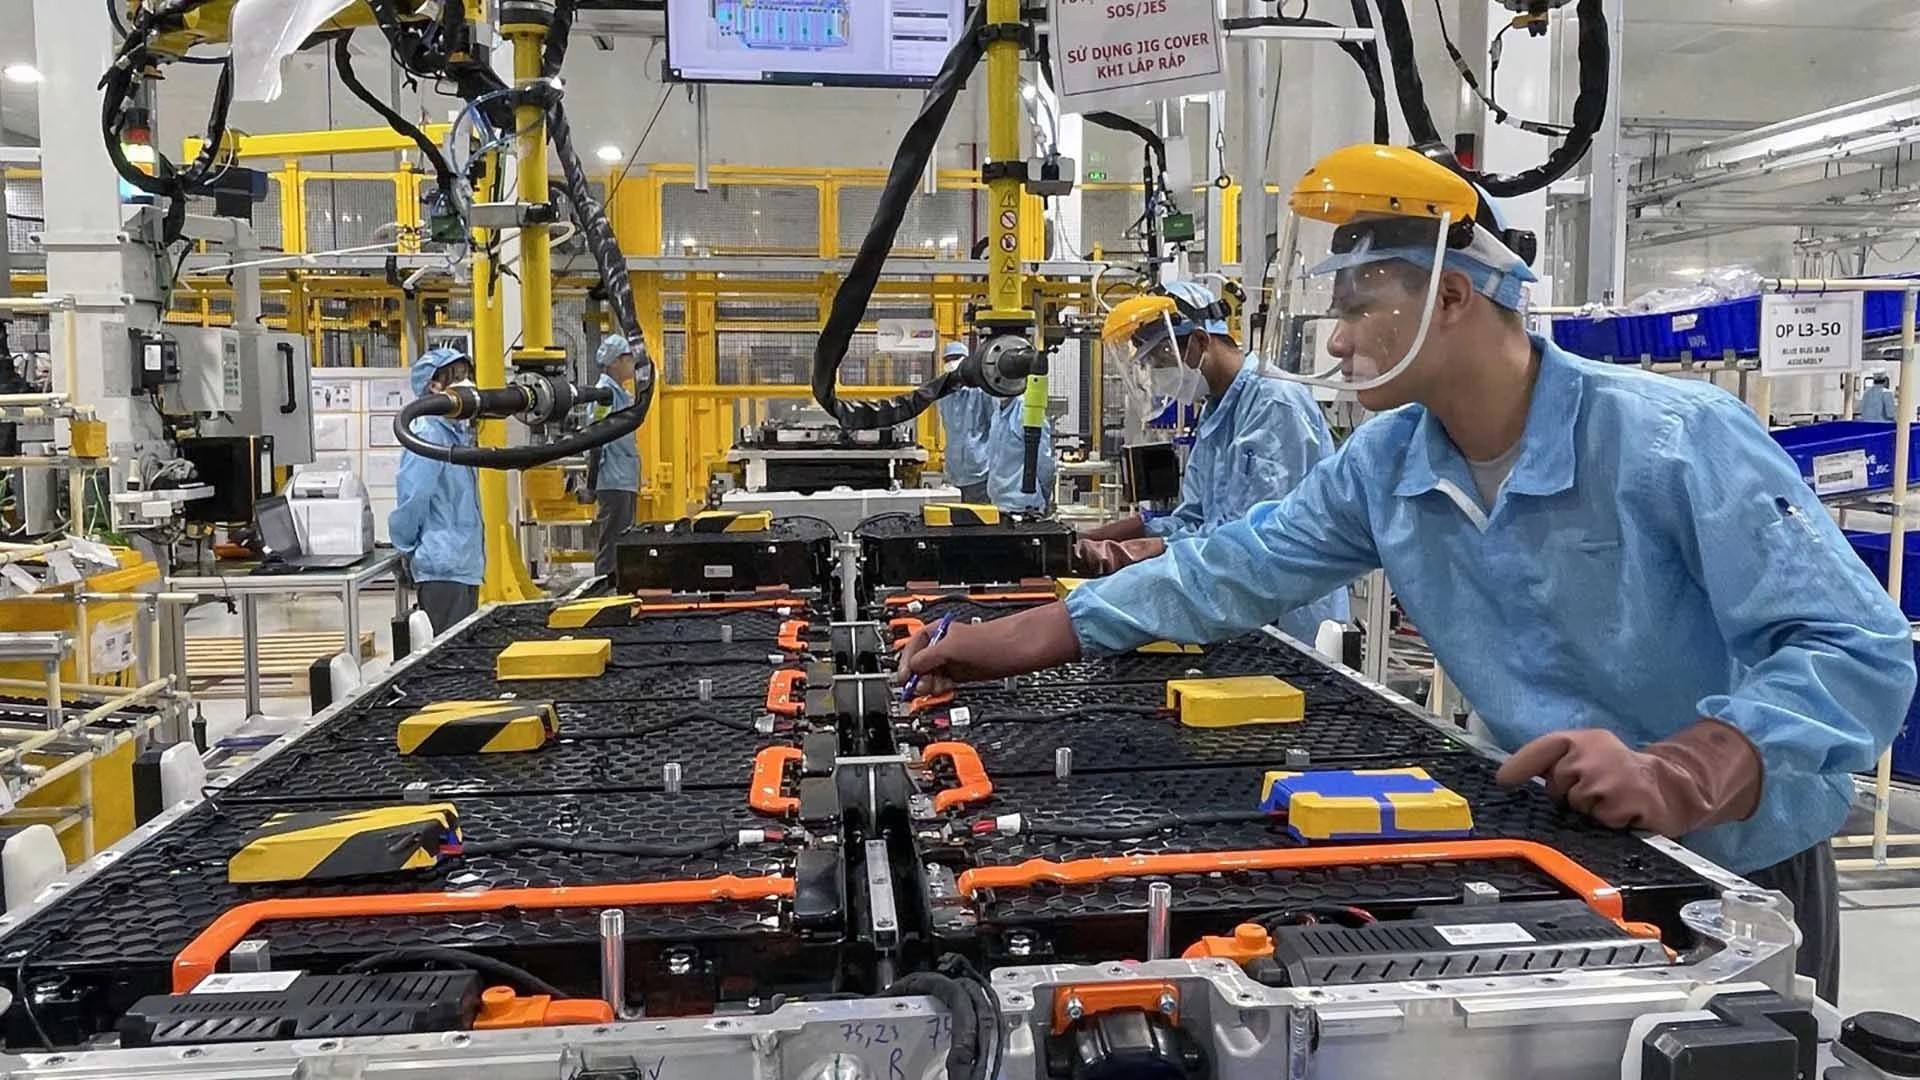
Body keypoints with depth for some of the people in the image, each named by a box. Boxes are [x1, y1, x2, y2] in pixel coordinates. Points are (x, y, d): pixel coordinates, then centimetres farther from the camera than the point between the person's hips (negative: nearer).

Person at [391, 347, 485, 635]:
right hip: (443, 569, -9)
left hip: (466, 566, 9)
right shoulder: (428, 435, -16)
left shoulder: (458, 432, 13)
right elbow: (412, 498, -18)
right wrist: (407, 550, -7)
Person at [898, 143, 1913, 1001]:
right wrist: (1026, 637, -4)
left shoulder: (1678, 440, -24)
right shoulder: (1384, 465, -6)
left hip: (1739, 871, -5)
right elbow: (1239, 568, 0)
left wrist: (1678, 779, -43)